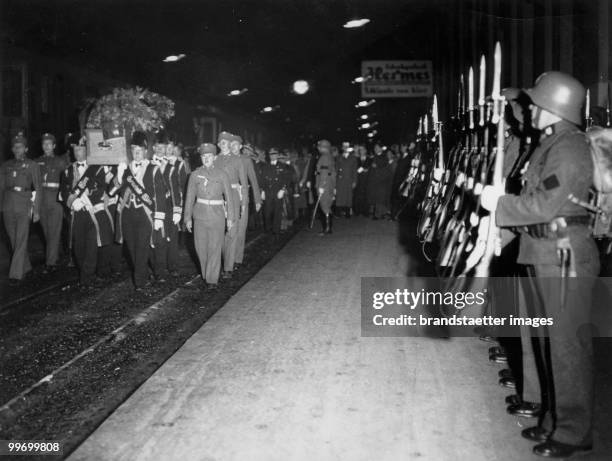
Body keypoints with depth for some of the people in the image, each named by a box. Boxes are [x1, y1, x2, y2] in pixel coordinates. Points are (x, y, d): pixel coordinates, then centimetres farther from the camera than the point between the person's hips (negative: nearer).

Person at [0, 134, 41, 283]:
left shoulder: (32, 165, 3)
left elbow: (37, 188, 0)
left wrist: (36, 210, -5)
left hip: (24, 205, -4)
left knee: (21, 240, -9)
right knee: (13, 239, 9)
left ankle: (16, 273, -8)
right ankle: (25, 267, 25)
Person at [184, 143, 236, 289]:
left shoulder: (221, 174, -1)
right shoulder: (195, 175, 4)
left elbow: (229, 196, 0)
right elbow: (190, 197, 7)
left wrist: (230, 217, -2)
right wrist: (188, 218, 5)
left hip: (217, 214, -2)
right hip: (200, 214, 2)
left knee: (215, 247, -4)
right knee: (201, 246, 5)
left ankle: (212, 279, 2)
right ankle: (205, 273, 25)